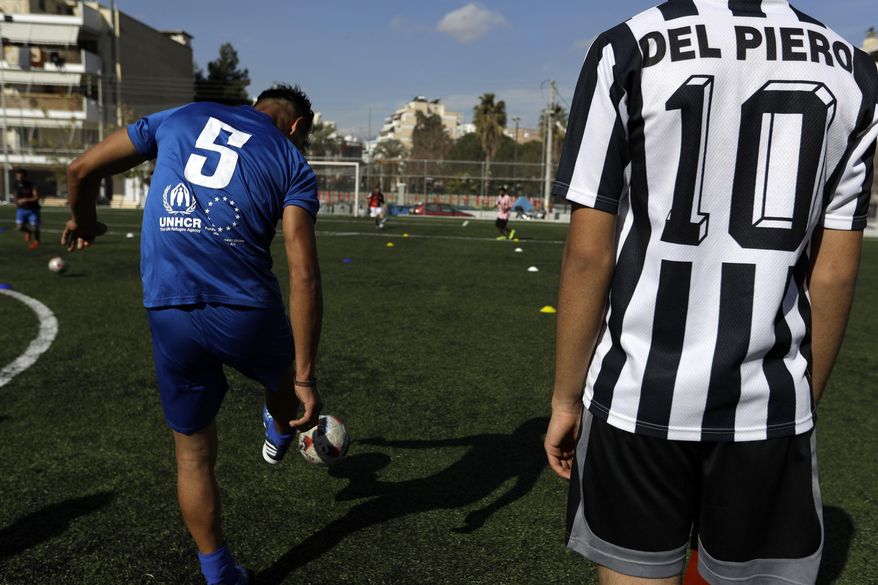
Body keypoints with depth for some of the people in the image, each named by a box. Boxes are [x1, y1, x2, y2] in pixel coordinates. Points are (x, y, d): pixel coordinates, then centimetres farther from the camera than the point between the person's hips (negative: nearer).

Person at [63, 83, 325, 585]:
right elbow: (304, 276, -7)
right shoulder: (294, 163, 4)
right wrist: (306, 377, -4)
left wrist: (84, 221, 37)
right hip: (247, 313, -2)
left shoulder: (181, 117, 14)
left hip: (169, 314, 2)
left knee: (194, 453, 18)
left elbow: (83, 170, 16)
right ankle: (280, 435, 64)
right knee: (286, 371, 34)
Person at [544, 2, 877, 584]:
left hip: (637, 400, -2)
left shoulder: (628, 51, -4)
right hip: (771, 408, 3)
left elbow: (588, 255, -8)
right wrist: (804, 401, 17)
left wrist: (566, 399, 1)